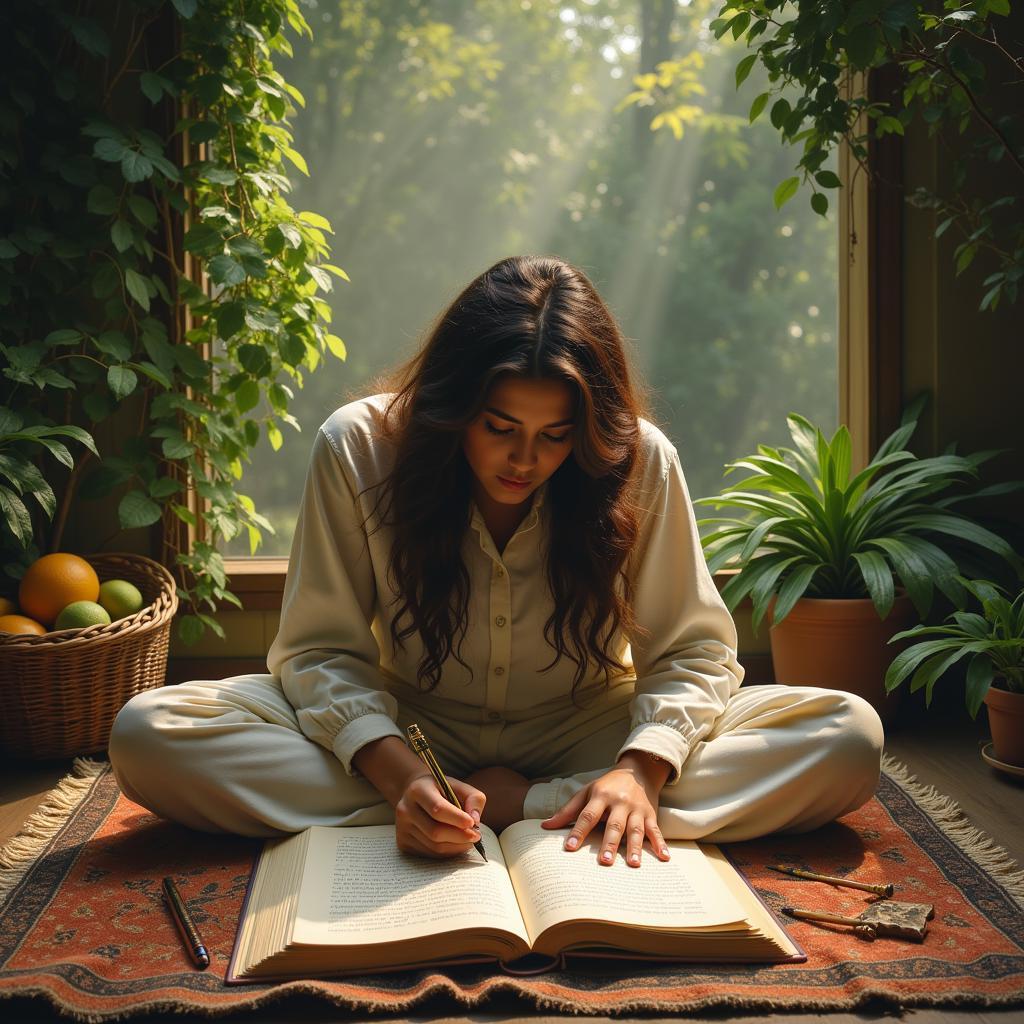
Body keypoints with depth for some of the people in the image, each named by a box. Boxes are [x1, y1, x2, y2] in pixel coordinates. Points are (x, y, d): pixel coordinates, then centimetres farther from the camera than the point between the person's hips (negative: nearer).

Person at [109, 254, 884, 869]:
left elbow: (694, 652, -10)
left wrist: (640, 768, -30)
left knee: (850, 736, -21)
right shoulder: (357, 449, -16)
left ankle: (520, 809, -26)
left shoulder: (640, 463, -16)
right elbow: (321, 652, -13)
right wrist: (398, 776, -32)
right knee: (150, 734, -24)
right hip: (405, 735, 0)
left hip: (584, 736, 1)